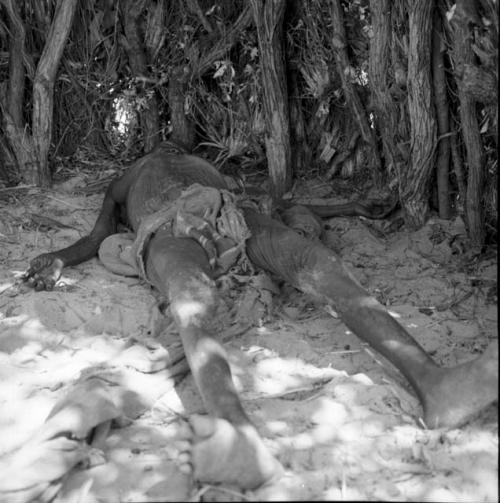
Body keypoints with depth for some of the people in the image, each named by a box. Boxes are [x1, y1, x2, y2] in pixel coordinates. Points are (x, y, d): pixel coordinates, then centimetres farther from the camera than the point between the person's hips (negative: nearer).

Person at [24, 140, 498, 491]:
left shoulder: (207, 167, 45)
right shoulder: (124, 183, 42)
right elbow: (97, 239, 27)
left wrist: (299, 221, 9)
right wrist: (58, 258, 4)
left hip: (231, 213, 3)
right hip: (168, 229, -3)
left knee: (318, 263, -29)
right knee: (192, 301, -40)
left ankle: (431, 384, -50)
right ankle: (239, 438, -70)